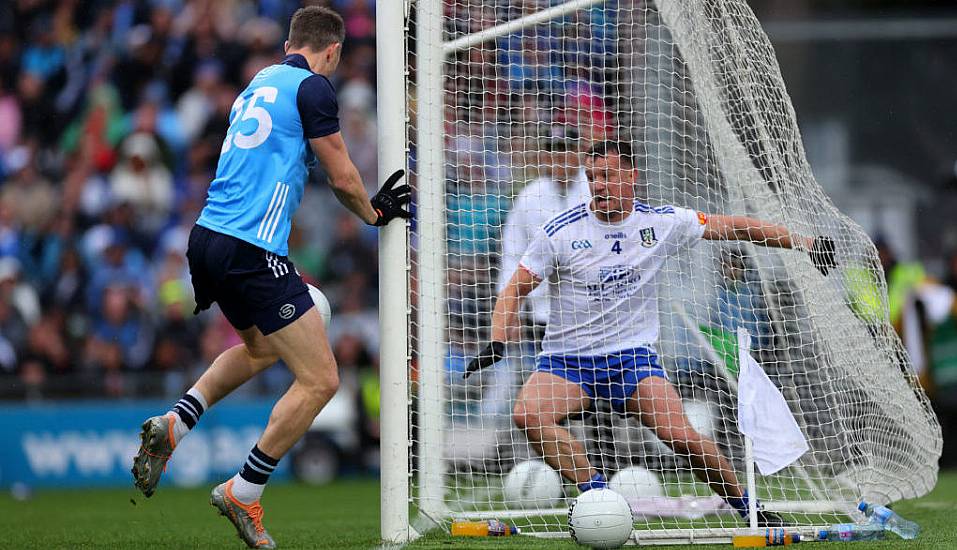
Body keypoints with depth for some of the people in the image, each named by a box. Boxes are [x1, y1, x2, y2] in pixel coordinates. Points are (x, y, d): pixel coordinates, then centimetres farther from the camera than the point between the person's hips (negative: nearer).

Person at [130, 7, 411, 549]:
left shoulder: (258, 85, 20)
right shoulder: (312, 87, -5)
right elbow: (343, 178, -4)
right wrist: (374, 213, 16)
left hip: (208, 239, 9)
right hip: (252, 250, -9)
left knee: (260, 348, 34)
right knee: (320, 380, -4)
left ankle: (173, 424, 18)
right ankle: (244, 493, -1)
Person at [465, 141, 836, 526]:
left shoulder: (662, 222, 0)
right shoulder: (561, 231, -6)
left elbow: (733, 227, 9)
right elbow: (516, 289, -2)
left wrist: (802, 243, 7)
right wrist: (497, 343, -18)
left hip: (633, 356, 0)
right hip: (566, 360, 0)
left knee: (681, 436, -19)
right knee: (528, 414, -30)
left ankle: (747, 507, 3)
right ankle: (596, 491, -26)